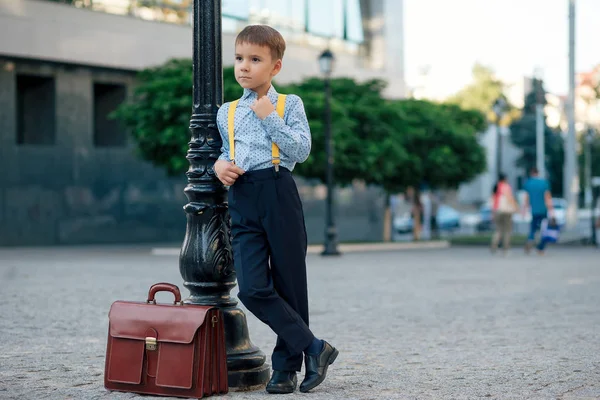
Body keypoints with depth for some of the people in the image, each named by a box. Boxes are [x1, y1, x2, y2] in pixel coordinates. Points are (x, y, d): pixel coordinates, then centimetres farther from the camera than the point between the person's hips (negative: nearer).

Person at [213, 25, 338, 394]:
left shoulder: (289, 104, 6)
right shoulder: (227, 113, 17)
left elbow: (301, 149, -6)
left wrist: (269, 117, -9)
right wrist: (219, 165, 4)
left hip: (278, 194, -3)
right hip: (242, 201, 3)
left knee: (289, 284, 1)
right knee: (252, 288, -11)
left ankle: (286, 366, 13)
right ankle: (313, 348, -1)